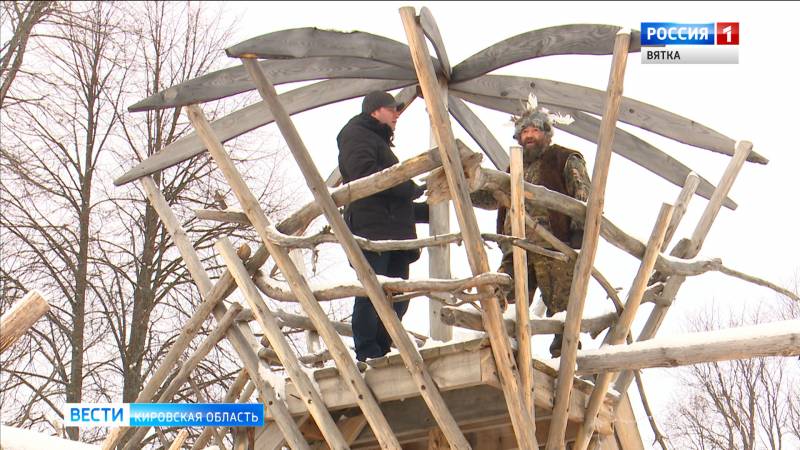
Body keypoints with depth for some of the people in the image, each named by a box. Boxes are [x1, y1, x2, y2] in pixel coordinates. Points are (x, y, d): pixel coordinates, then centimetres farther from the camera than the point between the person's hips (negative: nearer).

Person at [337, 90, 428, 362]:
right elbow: (364, 173, -16)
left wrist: (428, 210, 23)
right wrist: (411, 188, -11)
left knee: (397, 298, 5)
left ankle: (381, 353, 8)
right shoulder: (356, 134, 4)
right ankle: (367, 356, -12)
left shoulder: (381, 144, 33)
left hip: (394, 236, 10)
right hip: (371, 230, -9)